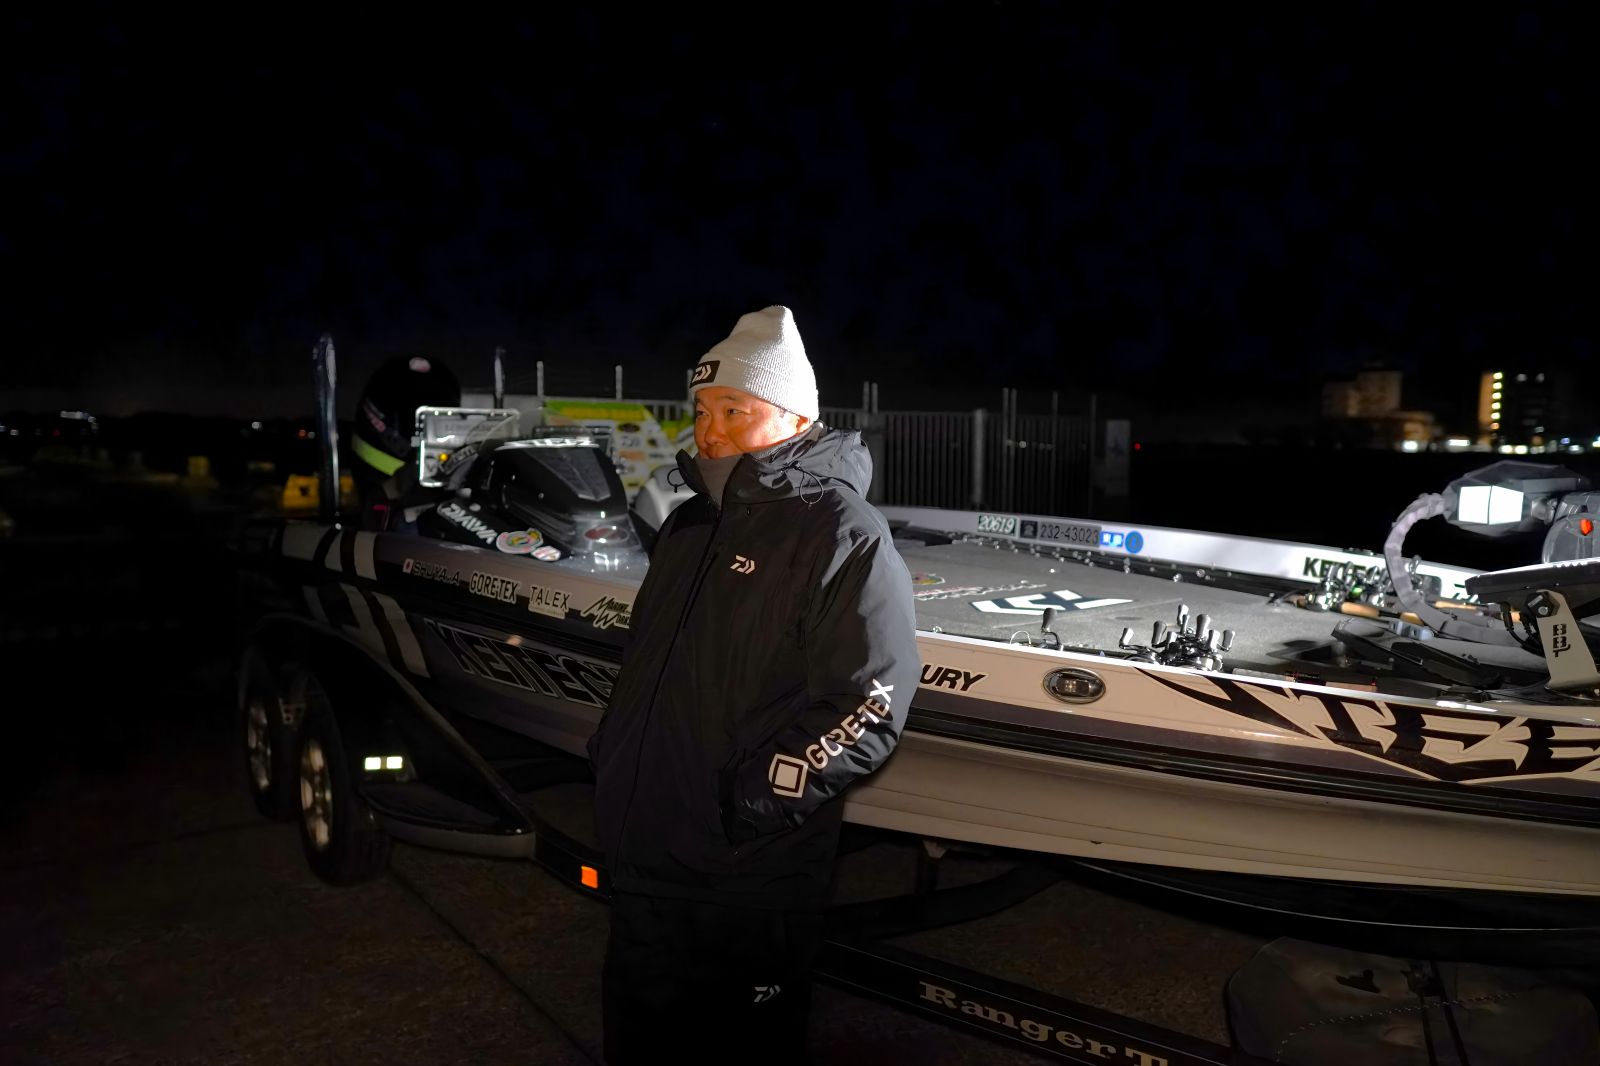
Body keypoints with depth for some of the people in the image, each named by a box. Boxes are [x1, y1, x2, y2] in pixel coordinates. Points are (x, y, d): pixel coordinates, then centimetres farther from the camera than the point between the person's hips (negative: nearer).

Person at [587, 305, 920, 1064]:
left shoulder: (842, 533, -15)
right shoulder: (691, 525, 12)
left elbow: (869, 703, -21)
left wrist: (755, 798, -21)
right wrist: (611, 754, 17)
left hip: (749, 881, -8)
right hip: (642, 856, 8)